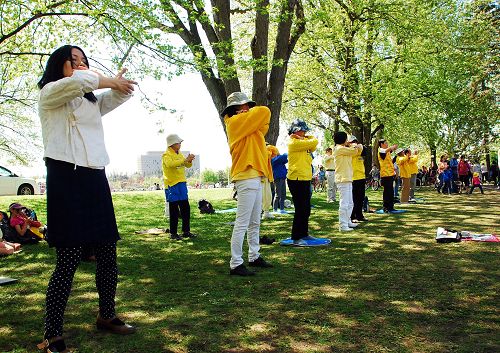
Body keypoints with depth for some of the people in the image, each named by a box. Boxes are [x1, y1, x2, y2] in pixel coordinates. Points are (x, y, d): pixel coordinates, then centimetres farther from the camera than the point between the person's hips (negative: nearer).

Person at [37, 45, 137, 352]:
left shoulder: (91, 101, 26)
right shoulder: (50, 93, 2)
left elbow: (122, 92, 15)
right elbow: (78, 81, -18)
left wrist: (119, 84, -4)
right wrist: (110, 81, -5)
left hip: (96, 179, 7)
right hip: (67, 177, -7)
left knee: (108, 253, 9)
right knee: (69, 258, -9)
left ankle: (107, 315, 26)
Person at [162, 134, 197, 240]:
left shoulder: (179, 154, 15)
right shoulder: (166, 155, -9)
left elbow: (187, 166, 20)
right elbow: (171, 164, -29)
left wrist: (189, 161, -3)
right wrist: (185, 159, -32)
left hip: (182, 184, 8)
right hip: (172, 185, -8)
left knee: (186, 208, 9)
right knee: (174, 210, -3)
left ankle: (186, 231, 18)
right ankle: (173, 233, 5)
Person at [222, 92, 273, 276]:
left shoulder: (246, 125, 21)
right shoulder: (236, 122, -9)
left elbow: (263, 127, 17)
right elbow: (264, 111, -13)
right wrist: (250, 113, 5)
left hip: (255, 178, 10)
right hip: (246, 178, -10)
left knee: (255, 223, 17)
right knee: (242, 223, -9)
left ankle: (254, 257, 28)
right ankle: (235, 264, -5)